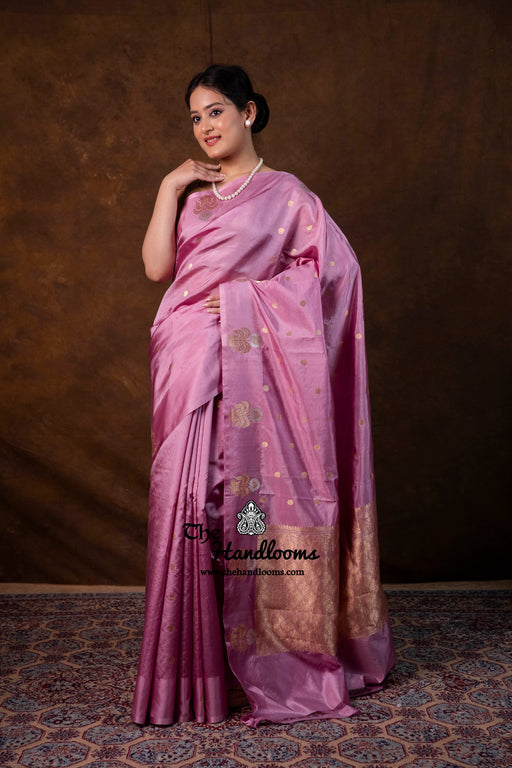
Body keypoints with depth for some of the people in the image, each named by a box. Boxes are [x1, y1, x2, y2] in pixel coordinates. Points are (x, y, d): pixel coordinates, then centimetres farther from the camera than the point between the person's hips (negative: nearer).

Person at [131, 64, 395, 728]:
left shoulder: (284, 194, 5)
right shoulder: (188, 194, 18)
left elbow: (337, 266, -4)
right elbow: (157, 266, 4)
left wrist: (246, 296, -7)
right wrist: (169, 188, 2)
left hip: (252, 363, -4)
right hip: (189, 366, 4)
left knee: (254, 492, -3)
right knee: (191, 497, 1)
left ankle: (270, 655, 13)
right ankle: (196, 662, 13)